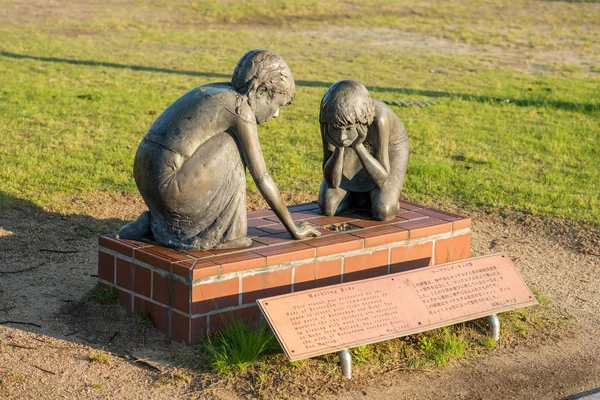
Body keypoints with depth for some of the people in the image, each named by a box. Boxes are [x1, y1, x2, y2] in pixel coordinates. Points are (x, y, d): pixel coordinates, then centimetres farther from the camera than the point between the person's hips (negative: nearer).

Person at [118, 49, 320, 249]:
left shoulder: (213, 91, 17)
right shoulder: (241, 111, -9)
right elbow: (262, 179, -6)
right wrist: (294, 230, 4)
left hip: (147, 177, 9)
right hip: (170, 186, -9)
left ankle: (155, 222, 19)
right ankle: (220, 234, 5)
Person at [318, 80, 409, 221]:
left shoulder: (378, 118, -43)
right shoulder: (329, 117, -32)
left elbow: (382, 180, -35)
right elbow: (331, 182, -28)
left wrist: (356, 144, -45)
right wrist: (340, 145, -43)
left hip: (390, 148, -3)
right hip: (359, 144, 3)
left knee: (383, 212, -24)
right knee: (327, 207, -11)